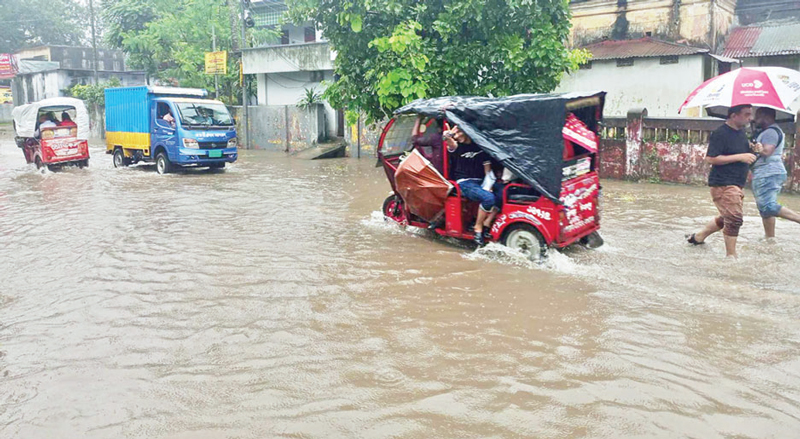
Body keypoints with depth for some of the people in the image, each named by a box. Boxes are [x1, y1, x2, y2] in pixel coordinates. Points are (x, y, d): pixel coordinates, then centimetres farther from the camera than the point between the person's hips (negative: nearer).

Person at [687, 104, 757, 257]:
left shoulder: (741, 132, 11)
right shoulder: (720, 134, -17)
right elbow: (710, 158, -23)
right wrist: (740, 157, -22)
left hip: (737, 184, 10)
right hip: (723, 183, -10)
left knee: (726, 219, 19)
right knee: (734, 219, -9)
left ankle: (698, 237, 36)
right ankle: (731, 255, 3)